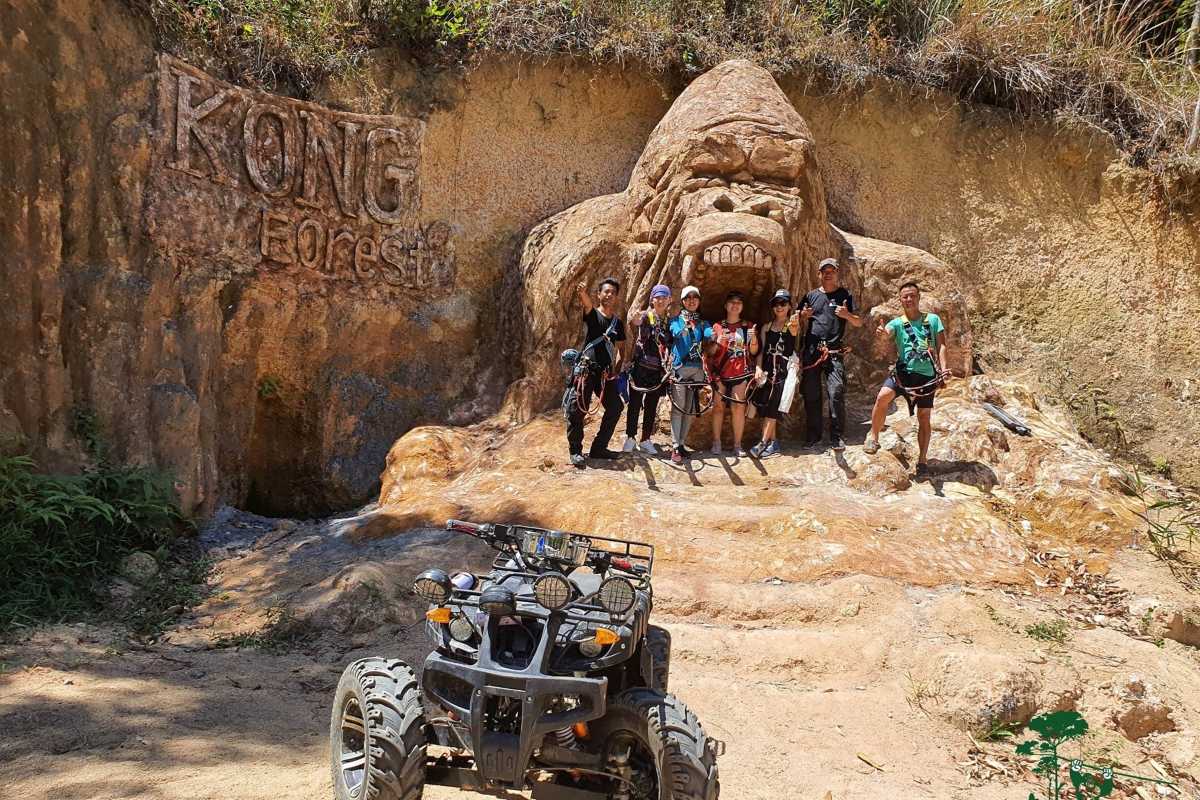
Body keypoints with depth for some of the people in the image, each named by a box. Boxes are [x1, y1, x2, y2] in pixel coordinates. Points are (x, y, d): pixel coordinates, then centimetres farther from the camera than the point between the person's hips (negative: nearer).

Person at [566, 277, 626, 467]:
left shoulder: (618, 322, 16)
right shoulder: (591, 314, 3)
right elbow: (587, 303, -21)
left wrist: (615, 369, 4)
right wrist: (582, 293, -46)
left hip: (606, 372, 5)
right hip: (586, 367, -5)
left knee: (615, 407, 1)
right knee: (578, 409, -10)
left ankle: (599, 448, 13)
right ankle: (575, 451, 1)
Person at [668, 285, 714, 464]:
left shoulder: (702, 322, 13)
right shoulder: (677, 319, 6)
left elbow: (709, 335, -8)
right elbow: (675, 333, -16)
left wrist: (713, 334, -31)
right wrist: (686, 327, -35)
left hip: (697, 368, 4)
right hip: (680, 367, -4)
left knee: (690, 408, 6)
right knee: (678, 407, -10)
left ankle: (682, 443, 15)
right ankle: (675, 447, -12)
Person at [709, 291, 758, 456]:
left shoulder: (747, 327, 11)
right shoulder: (718, 326, 10)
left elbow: (753, 352, 9)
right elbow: (711, 352, 8)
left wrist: (753, 339, -10)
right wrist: (717, 342, -11)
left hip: (741, 373, 0)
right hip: (720, 373, 0)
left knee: (739, 407, -7)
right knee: (718, 406, -4)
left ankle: (737, 445, -3)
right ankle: (716, 442, 3)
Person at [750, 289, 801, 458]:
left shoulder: (793, 325, 1)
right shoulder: (767, 327, 12)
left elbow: (794, 331, -25)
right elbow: (760, 350, 8)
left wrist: (794, 325, -49)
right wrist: (758, 368, -9)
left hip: (784, 370, -4)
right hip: (767, 369, 4)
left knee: (772, 408, -10)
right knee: (766, 408, 2)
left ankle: (763, 443, -9)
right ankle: (773, 442, 11)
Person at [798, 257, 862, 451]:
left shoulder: (844, 295, 8)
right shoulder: (811, 295, 15)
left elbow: (859, 323, 7)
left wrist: (847, 315, -14)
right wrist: (803, 315, -5)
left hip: (834, 352, -3)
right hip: (811, 351, 3)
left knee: (836, 392, -14)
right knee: (811, 395, 4)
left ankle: (837, 437, -10)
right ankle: (813, 436, 13)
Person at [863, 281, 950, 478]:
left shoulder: (933, 320, 7)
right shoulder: (897, 323, 5)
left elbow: (941, 345, 3)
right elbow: (887, 331, -17)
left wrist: (943, 367, -12)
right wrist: (882, 332, -43)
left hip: (927, 375, 1)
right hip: (904, 371, 0)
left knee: (924, 417, 4)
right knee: (883, 397, -26)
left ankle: (923, 460, 15)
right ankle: (873, 437, -10)